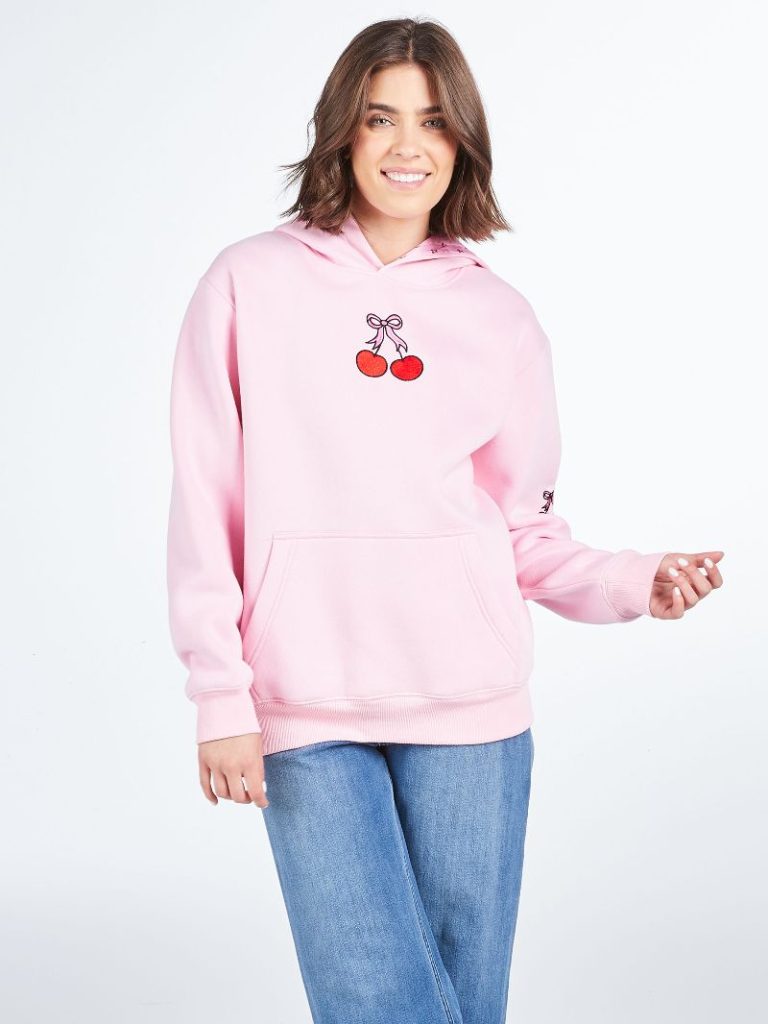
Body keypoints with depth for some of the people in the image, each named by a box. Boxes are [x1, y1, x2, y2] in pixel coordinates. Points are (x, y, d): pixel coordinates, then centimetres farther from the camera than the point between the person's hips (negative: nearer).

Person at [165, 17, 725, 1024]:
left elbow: (524, 527, 8)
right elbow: (207, 508, 0)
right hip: (306, 720, -1)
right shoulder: (251, 283, 2)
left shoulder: (499, 316, 7)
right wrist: (220, 697, -4)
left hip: (469, 711, 2)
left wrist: (634, 581, -10)